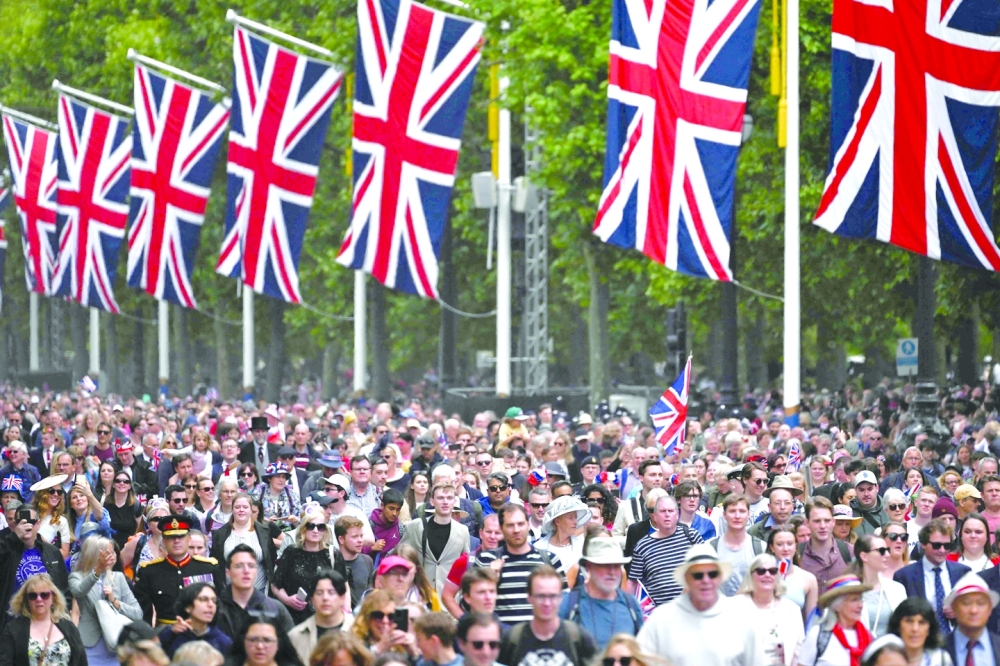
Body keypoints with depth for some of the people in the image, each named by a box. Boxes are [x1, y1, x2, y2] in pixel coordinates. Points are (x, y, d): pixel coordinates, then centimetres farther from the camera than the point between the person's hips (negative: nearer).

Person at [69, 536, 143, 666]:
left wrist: (115, 601, -11)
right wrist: (97, 571, -40)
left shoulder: (118, 577, 11)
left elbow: (138, 614, 5)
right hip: (88, 650, -3)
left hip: (114, 650, 3)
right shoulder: (77, 577, 2)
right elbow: (78, 591, -24)